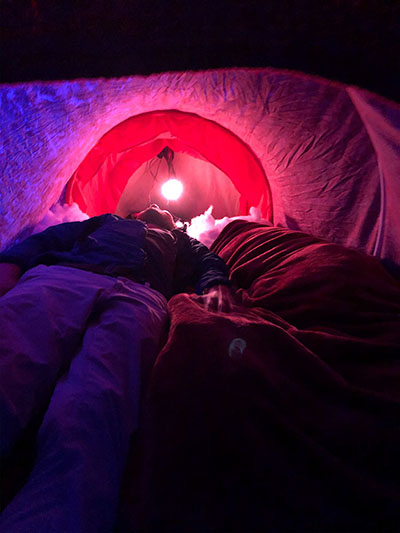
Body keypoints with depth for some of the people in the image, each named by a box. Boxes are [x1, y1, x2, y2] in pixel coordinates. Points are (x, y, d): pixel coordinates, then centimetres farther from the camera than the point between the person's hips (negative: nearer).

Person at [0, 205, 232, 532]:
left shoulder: (178, 239, 45)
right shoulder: (108, 221, 44)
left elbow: (208, 261, 27)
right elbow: (48, 239, 30)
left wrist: (216, 285, 0)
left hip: (141, 293, 0)